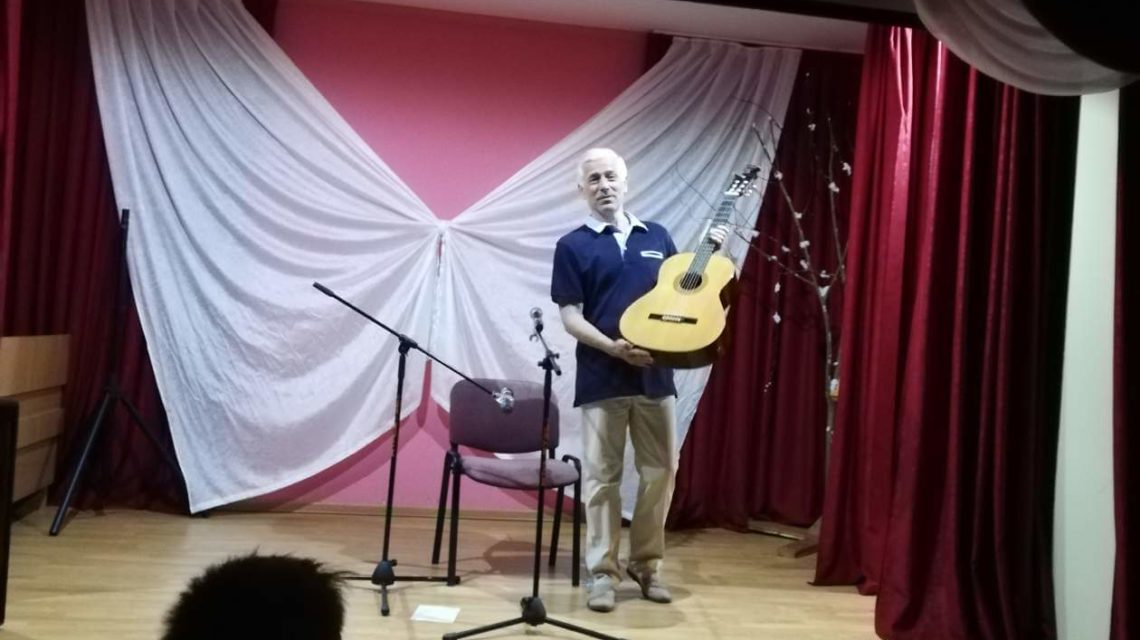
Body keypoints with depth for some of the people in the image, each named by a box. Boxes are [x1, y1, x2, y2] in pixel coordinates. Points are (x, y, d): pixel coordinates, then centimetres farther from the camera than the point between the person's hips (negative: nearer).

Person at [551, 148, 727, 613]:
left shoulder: (657, 237, 12)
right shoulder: (573, 246, 0)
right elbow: (570, 316, -6)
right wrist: (612, 347, -19)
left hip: (656, 373, 4)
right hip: (602, 377, -3)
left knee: (660, 471, 8)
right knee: (602, 475, 3)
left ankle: (647, 563, 25)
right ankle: (602, 570, 14)